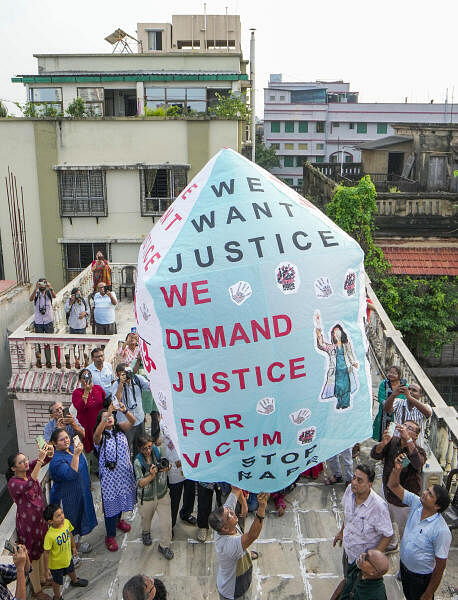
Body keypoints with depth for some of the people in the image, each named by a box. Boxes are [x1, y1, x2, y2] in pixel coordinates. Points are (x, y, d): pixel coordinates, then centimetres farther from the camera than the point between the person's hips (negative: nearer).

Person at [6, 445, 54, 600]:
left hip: (40, 518, 7)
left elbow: (46, 460, -15)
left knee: (41, 550, 24)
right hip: (27, 523, -7)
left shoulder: (29, 470, -7)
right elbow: (29, 485, -46)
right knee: (32, 555, 12)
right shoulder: (13, 483, -26)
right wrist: (40, 460, -52)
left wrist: (49, 453, -40)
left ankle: (42, 578, 47)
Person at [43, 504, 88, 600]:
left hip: (67, 557, 6)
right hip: (56, 563, -6)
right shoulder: (50, 536, -39)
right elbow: (47, 553, -25)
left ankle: (75, 581, 66)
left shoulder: (66, 522, -23)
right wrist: (47, 568, -15)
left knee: (71, 570, 34)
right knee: (57, 581, 21)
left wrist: (74, 547, 11)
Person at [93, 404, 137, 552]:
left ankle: (118, 520, 49)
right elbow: (97, 434, -35)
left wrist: (125, 411, -34)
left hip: (125, 472, 5)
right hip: (109, 474, -4)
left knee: (121, 497, 22)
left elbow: (132, 421, -14)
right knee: (110, 502, 1)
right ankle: (110, 536, 13)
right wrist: (106, 416, -46)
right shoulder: (100, 435, -10)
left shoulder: (120, 429, 2)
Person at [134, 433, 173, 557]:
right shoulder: (138, 462, -18)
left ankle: (164, 546, 24)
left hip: (162, 494, 1)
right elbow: (140, 483, -22)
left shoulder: (158, 451, -12)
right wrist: (151, 475, -38)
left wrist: (166, 468, -21)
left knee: (166, 521, 0)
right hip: (146, 497, -1)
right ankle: (146, 533, 57)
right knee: (146, 519, 23)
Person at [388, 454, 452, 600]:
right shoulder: (416, 503, -16)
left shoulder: (441, 531, -32)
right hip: (404, 566, 6)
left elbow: (440, 566, -23)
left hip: (422, 577, -6)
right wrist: (397, 469, -31)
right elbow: (393, 486, -10)